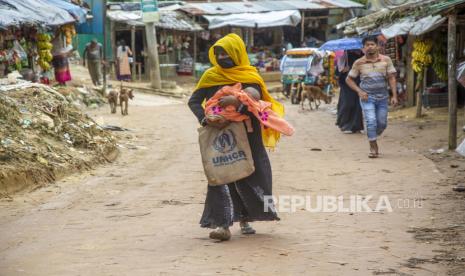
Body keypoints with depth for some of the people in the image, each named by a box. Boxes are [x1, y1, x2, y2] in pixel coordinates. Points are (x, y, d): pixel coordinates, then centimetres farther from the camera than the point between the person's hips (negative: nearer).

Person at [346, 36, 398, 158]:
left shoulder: (386, 60, -1)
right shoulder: (359, 63, -3)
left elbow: (392, 78, 0)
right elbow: (349, 79, 6)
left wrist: (394, 96, -8)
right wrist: (359, 91, -8)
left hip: (382, 97, 2)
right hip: (367, 97, -2)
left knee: (382, 124, 8)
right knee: (371, 122, -13)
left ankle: (373, 137, 37)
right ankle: (373, 148, -4)